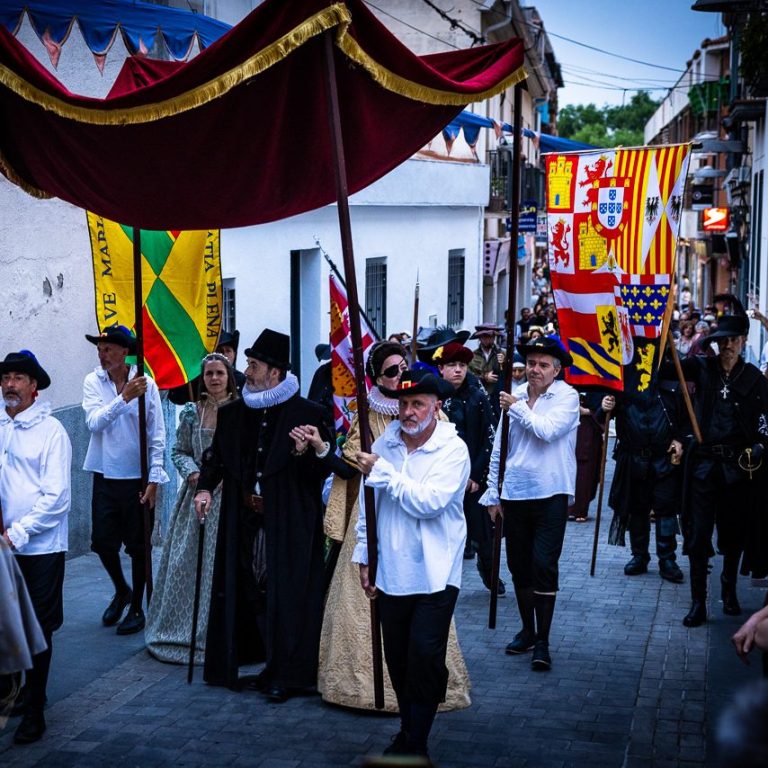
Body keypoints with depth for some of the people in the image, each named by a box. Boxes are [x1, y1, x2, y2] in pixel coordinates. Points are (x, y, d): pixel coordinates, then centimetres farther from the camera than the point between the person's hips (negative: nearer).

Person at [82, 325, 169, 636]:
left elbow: (157, 436, -5)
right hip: (105, 477, 2)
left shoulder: (146, 384, -8)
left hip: (137, 478, -2)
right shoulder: (93, 382, -2)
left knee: (138, 545, 6)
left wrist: (154, 480, -8)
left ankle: (136, 608, 21)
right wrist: (124, 398, -28)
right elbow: (94, 422, -17)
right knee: (102, 541, 6)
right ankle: (121, 591, 33)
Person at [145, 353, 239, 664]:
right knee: (186, 563, 3)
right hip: (196, 491, 3)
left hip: (229, 495, -3)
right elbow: (179, 451, 11)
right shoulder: (191, 412, 7)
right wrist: (192, 471, -7)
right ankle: (183, 631, 14)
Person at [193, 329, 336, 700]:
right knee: (251, 593, 9)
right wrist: (205, 486, 2)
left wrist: (312, 453, -27)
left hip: (289, 524, -5)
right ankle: (271, 665, 21)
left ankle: (287, 673, 9)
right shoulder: (233, 414, 9)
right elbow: (216, 455, 18)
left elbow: (326, 468, -7)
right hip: (245, 522, 6)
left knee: (286, 595, -1)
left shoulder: (307, 413, -7)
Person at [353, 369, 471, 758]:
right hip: (391, 573, 5)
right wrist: (364, 556, 12)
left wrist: (381, 471, -16)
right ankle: (409, 730, 28)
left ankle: (415, 744, -1)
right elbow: (368, 503, 13)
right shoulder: (385, 443, 6)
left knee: (425, 656, -11)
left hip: (434, 575, -5)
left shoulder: (453, 449, -9)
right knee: (397, 657, 11)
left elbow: (429, 502, -21)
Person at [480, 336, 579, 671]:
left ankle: (542, 641, 0)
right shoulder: (514, 395, 7)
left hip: (550, 495, -5)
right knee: (518, 565, 12)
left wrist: (518, 407, -9)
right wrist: (493, 493, 12)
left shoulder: (567, 396, -5)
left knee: (544, 565, -8)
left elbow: (547, 430, -22)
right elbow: (499, 447, 12)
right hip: (514, 494, 5)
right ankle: (527, 630, 28)